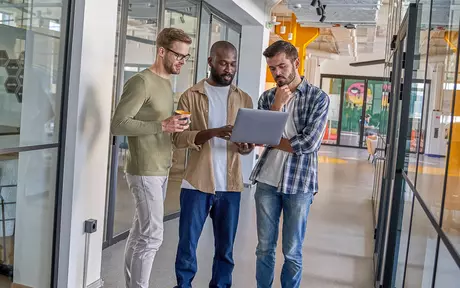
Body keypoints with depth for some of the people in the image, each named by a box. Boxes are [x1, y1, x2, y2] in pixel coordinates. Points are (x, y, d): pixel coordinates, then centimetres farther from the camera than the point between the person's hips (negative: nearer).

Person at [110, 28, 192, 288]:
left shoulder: (167, 82, 15)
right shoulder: (141, 82, -13)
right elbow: (119, 124, -19)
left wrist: (176, 127, 3)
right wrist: (162, 125, -24)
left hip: (161, 171, 8)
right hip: (145, 171, -8)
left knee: (141, 232, 13)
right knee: (152, 236, -6)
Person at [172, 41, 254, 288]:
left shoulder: (244, 99, 10)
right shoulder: (191, 96, 0)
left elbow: (250, 138, 10)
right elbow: (178, 137, -9)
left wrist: (247, 147, -14)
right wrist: (212, 132, -24)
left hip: (230, 184, 3)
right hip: (197, 182, -2)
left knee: (225, 246, 11)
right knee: (187, 242, 7)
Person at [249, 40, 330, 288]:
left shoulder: (318, 98, -5)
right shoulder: (267, 97, 6)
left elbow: (308, 143, -15)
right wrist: (277, 105, -12)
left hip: (299, 184, -3)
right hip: (267, 181, 3)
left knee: (292, 253, 9)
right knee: (264, 248, 12)